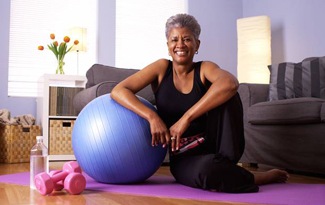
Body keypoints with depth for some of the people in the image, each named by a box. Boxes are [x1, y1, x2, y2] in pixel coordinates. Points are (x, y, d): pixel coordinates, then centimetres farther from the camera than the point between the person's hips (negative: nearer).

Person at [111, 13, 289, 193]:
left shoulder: (204, 68, -3)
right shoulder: (162, 68, 1)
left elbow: (230, 83, -28)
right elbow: (118, 91, -10)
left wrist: (186, 118, -35)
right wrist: (152, 117, -26)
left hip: (212, 147, 1)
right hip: (183, 158, 0)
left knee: (226, 94, -24)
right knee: (207, 171, -37)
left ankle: (226, 162, -15)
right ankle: (255, 178, -8)